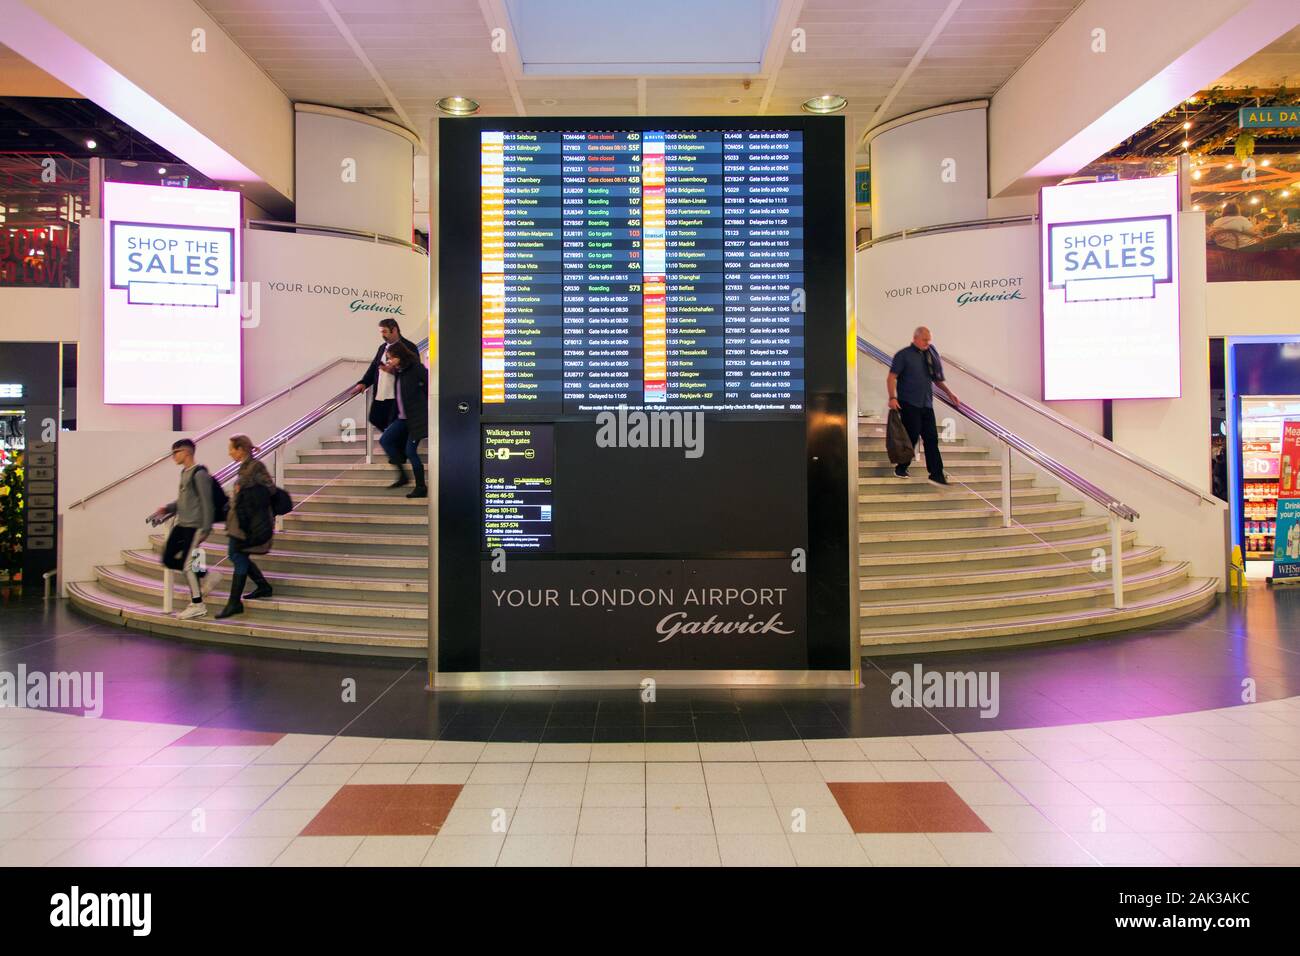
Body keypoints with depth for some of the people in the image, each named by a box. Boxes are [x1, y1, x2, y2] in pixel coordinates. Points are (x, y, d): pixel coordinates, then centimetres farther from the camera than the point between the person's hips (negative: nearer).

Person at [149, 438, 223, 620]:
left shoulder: (199, 474, -14)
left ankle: (198, 605, 6)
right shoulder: (184, 472, 13)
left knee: (187, 564, -5)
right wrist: (166, 508, 7)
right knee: (169, 559, 8)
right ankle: (207, 576, 19)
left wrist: (206, 529, -17)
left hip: (194, 527, -9)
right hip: (181, 525, 9)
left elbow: (206, 503, -16)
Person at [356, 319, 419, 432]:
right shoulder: (382, 347, 17)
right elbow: (373, 367, 18)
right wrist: (364, 383, 3)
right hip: (380, 396, 8)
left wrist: (394, 370, -22)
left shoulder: (409, 347, -7)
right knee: (375, 419, 11)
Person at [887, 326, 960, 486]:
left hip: (927, 404, 6)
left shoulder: (931, 354, 15)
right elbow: (892, 377, -7)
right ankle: (901, 468, 13)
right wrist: (892, 397, -19)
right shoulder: (903, 355, -2)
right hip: (909, 403, -5)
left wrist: (948, 393, 15)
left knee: (932, 438, 2)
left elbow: (936, 378, 24)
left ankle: (936, 473, 5)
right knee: (911, 437, -5)